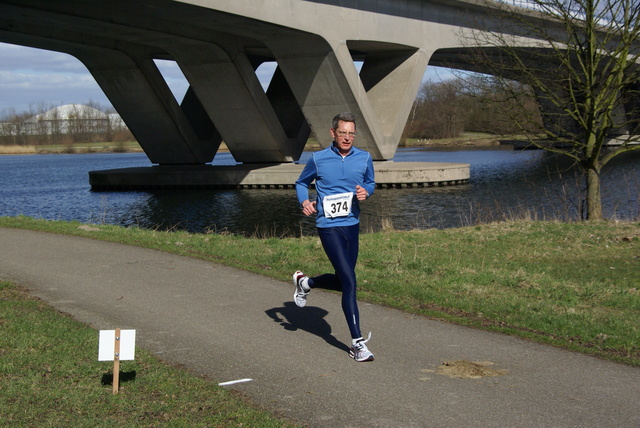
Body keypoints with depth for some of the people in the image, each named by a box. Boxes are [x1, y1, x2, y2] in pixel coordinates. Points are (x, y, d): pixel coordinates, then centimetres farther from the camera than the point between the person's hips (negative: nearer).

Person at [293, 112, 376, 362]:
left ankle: (305, 283, 46)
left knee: (342, 281, 16)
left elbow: (370, 183, 19)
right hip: (329, 227, -5)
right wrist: (304, 202, -8)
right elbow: (301, 183, 11)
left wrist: (366, 191, -4)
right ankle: (357, 344, -8)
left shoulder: (364, 159, 3)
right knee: (349, 282, -13)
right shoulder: (318, 160, -5)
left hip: (353, 226, 5)